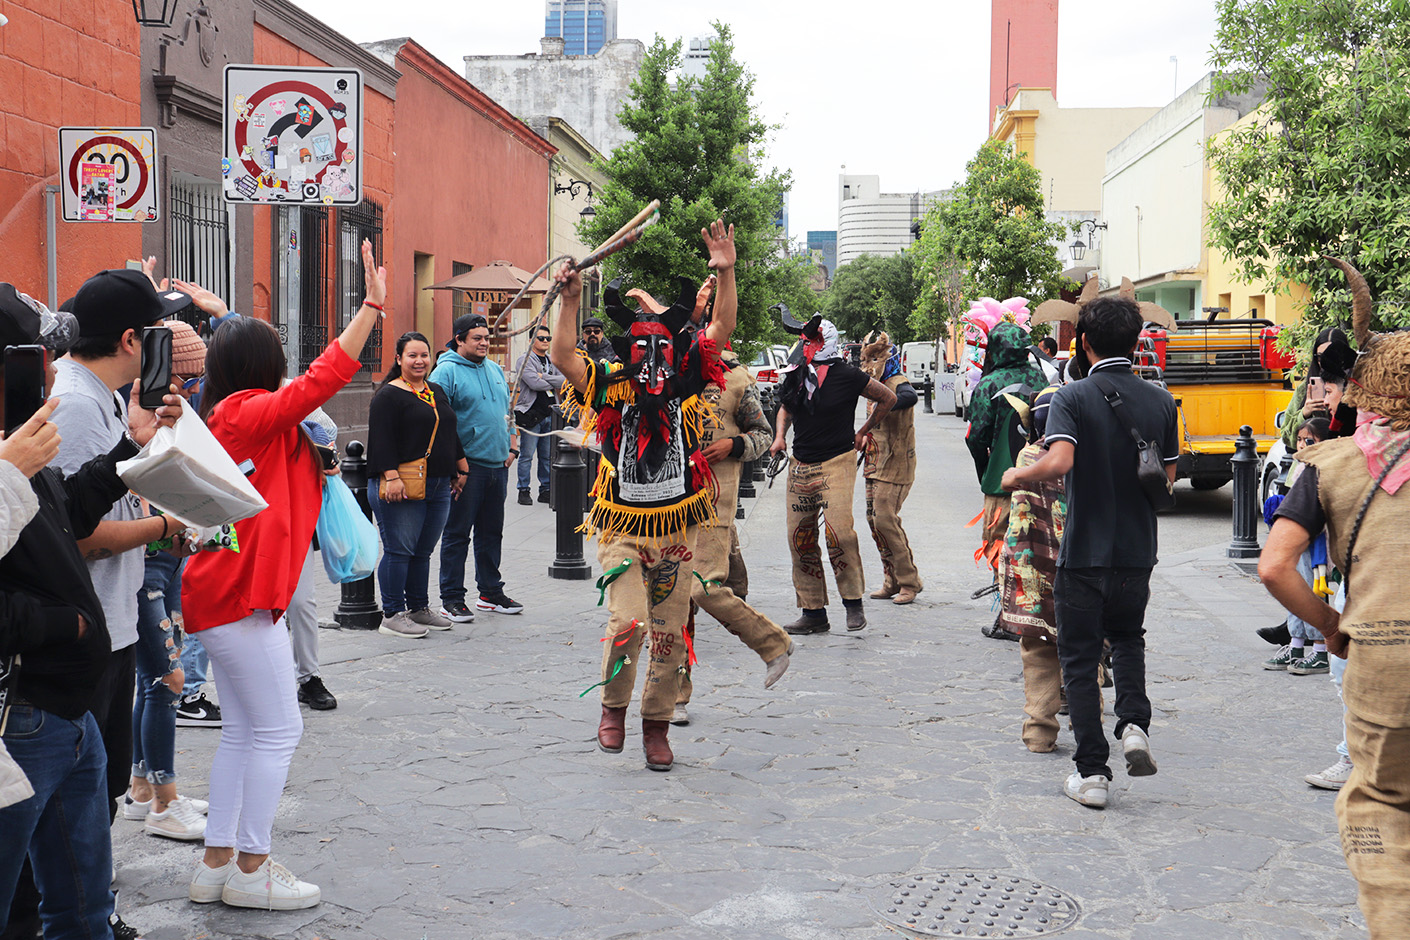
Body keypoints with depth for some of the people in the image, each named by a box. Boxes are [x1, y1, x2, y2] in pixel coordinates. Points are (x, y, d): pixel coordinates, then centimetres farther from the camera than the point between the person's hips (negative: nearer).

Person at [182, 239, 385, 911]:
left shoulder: (226, 417, 13)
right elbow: (321, 379, -20)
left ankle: (216, 863, 19)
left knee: (243, 729, 15)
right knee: (277, 729, -1)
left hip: (221, 591, 10)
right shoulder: (252, 414, -13)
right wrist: (371, 307, -19)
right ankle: (251, 869, 6)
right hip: (241, 595, -10)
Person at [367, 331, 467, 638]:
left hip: (438, 486, 7)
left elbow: (450, 434, 27)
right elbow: (381, 440, -13)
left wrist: (461, 469, 25)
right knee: (399, 550, -6)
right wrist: (391, 477, -22)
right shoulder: (388, 396, -5)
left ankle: (419, 608, 21)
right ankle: (392, 615, -1)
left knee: (422, 551, 13)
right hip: (402, 487, -7)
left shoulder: (436, 392, 19)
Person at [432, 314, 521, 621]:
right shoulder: (446, 372, -8)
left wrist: (512, 446, 14)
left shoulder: (495, 370, 16)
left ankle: (491, 591, 25)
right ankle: (452, 599, 3)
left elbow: (507, 410, 24)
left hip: (498, 465, 7)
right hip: (466, 466, -7)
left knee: (492, 532, 15)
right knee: (457, 533, -2)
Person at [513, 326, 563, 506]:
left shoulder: (552, 361, 16)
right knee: (527, 455, -4)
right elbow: (534, 383, -17)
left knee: (547, 455, 8)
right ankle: (523, 491, 2)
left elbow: (565, 381, 1)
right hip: (531, 414, -6)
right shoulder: (525, 360, -3)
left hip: (549, 414, 6)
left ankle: (545, 490, 14)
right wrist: (554, 384, -3)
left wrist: (544, 376, -10)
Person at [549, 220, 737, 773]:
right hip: (623, 529, -2)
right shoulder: (610, 388, -3)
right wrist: (571, 302, -28)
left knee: (670, 633, 8)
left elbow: (721, 330, -6)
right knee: (628, 623, -17)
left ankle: (657, 724, 26)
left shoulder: (687, 382, 2)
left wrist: (725, 273, -18)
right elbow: (563, 357, -17)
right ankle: (614, 707, 10)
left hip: (677, 531, 3)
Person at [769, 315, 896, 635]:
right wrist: (780, 436, 11)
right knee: (800, 538, 4)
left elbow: (888, 398, 6)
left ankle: (853, 601, -5)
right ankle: (813, 612, 13)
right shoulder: (795, 376, 7)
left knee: (838, 530, -22)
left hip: (837, 462, -6)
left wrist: (863, 431, 10)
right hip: (800, 465, 6)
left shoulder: (846, 375, -7)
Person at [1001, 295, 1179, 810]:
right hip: (1138, 552, 4)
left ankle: (1091, 772, 8)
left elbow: (1059, 462, -28)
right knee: (1128, 638, 27)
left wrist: (1017, 476, -10)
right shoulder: (1160, 401, 0)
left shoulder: (1072, 398, -13)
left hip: (1083, 551, -4)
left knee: (1080, 660, 8)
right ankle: (1134, 722, 5)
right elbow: (1168, 475, 9)